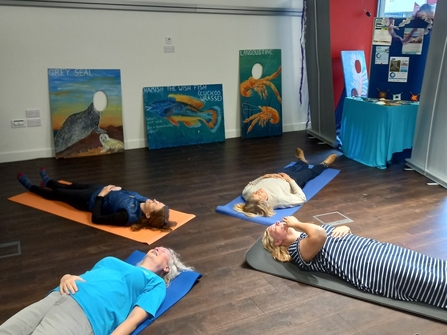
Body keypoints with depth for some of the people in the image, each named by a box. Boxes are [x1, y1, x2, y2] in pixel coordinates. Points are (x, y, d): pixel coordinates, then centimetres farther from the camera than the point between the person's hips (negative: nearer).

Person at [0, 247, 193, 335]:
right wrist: (67, 277, 4)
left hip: (87, 313, -6)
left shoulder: (155, 283, 17)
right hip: (57, 297, 7)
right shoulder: (113, 260, 35)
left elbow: (134, 319, 1)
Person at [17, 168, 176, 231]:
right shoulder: (143, 201, -23)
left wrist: (100, 195, -29)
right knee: (70, 186, 30)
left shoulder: (128, 215, -42)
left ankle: (30, 186, 49)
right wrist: (116, 188, -11)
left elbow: (96, 219, -34)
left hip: (90, 200, -6)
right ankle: (47, 181, 63)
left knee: (58, 193, 18)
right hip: (100, 190, 6)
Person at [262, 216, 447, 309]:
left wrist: (344, 227, 4)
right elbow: (319, 236, -27)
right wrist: (297, 224, -10)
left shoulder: (308, 233, 22)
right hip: (368, 265, -8)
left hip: (376, 248, 8)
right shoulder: (297, 248, -6)